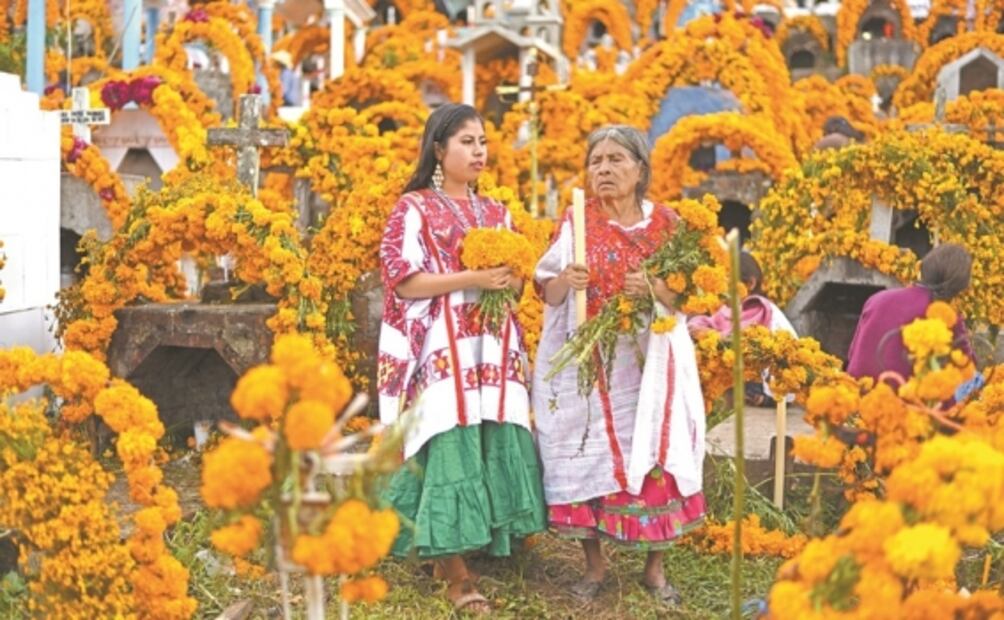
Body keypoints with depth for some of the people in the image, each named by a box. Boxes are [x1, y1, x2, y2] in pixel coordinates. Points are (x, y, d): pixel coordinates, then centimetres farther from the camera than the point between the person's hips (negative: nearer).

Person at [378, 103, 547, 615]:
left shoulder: (496, 213, 17)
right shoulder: (414, 208, -1)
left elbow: (515, 280, 21)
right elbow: (401, 280, -10)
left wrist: (513, 281, -4)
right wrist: (473, 279, -18)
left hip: (492, 351, 6)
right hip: (441, 351, -6)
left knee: (498, 446, -2)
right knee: (450, 447, -12)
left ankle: (498, 542, 10)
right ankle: (454, 571, -9)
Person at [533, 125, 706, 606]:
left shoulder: (665, 224, 2)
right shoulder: (576, 223, 0)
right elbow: (548, 294, -1)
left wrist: (654, 290, -18)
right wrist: (565, 281, -22)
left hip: (649, 363, 1)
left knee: (653, 457, 0)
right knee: (587, 457, 0)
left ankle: (655, 567, 13)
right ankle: (594, 563, 13)